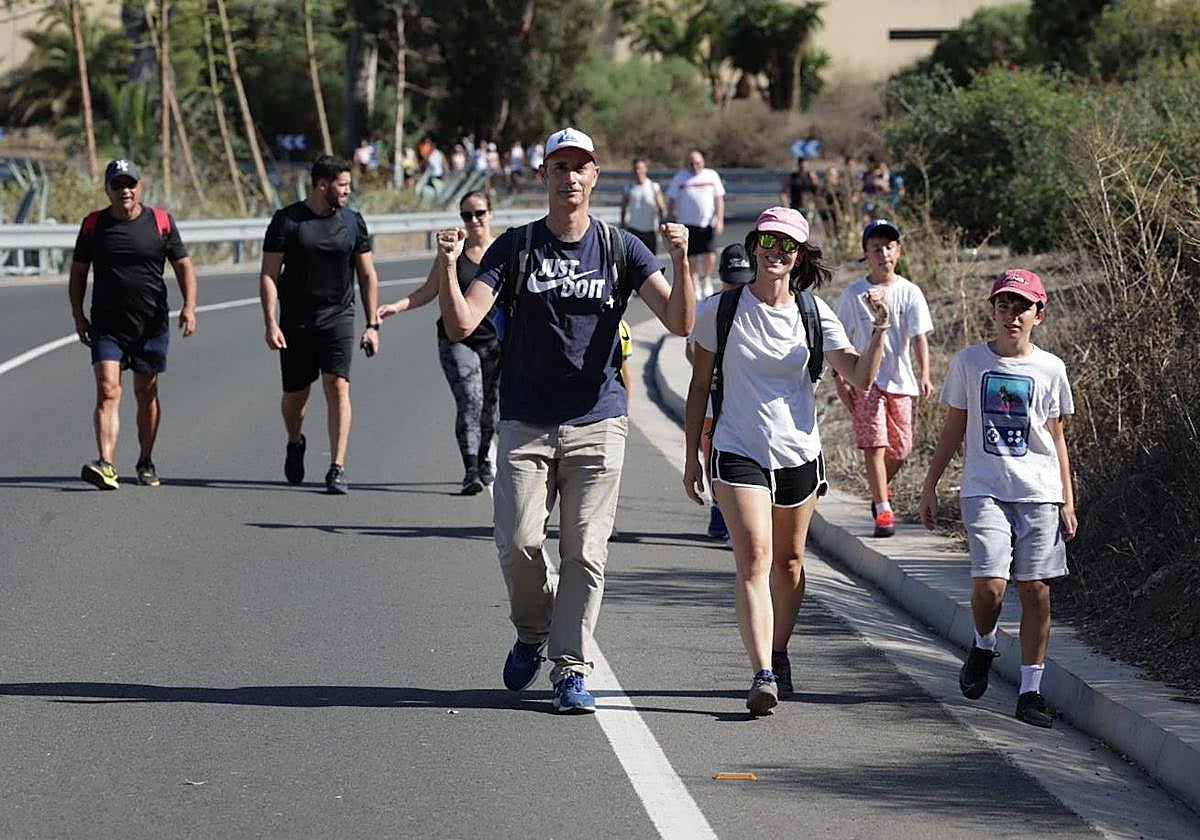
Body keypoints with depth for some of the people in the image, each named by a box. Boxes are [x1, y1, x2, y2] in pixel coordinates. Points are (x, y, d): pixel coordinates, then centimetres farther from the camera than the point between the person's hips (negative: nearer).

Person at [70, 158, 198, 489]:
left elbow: (183, 265, 6)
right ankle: (106, 465, -24)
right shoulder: (93, 224, 4)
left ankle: (145, 462, 25)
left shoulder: (161, 222, 2)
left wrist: (189, 306, -7)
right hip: (107, 325, 0)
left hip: (151, 325, 0)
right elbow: (78, 272, 12)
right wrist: (77, 315, 5)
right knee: (107, 391, -13)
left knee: (146, 394, 10)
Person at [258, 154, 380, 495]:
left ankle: (337, 469, -14)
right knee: (295, 394, 7)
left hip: (338, 317, 1)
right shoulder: (287, 220, -4)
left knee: (338, 387, -14)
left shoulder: (353, 222, 4)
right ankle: (295, 444, 40)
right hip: (295, 322, -1)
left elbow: (367, 275, 10)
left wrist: (372, 325, 5)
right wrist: (270, 324, -12)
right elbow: (268, 275, -3)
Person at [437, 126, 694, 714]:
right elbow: (460, 325, -6)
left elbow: (679, 322, -8)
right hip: (525, 424, 0)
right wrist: (448, 266, -23)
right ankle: (533, 633, 19)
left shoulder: (621, 249, 3)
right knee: (519, 542, -8)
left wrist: (680, 260, -24)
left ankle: (572, 669, 6)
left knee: (585, 551, -3)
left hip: (597, 424, 0)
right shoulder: (515, 247, 3)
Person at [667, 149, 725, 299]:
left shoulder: (712, 176, 6)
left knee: (710, 255, -7)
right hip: (688, 223, 0)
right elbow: (671, 201, 8)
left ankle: (706, 279, 20)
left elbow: (719, 199, 7)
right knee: (692, 257, -1)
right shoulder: (680, 178, 5)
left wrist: (720, 220, -3)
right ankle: (695, 286, 13)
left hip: (708, 223, 0)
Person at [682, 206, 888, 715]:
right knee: (754, 557, -17)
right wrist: (691, 458, 4)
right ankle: (763, 675, -24)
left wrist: (879, 331, -23)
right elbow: (699, 386, 6)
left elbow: (860, 377, -6)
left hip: (798, 453, 3)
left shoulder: (813, 314, 2)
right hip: (737, 451, -3)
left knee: (789, 561, 13)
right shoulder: (722, 311, -1)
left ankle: (779, 656, 33)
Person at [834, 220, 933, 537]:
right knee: (874, 443, -13)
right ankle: (883, 509, -9)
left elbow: (919, 336, -8)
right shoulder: (853, 294, -1)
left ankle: (882, 490, 37)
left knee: (900, 448, 7)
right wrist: (840, 379, -2)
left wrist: (924, 375, -22)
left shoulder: (909, 292, -1)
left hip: (899, 379, 2)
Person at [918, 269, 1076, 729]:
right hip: (985, 489, -1)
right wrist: (930, 485, 9)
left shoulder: (1050, 369, 5)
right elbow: (953, 429, 11)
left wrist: (1067, 500, 7)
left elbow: (1056, 439, 11)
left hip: (1039, 493, 1)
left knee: (1035, 589, -1)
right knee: (989, 584, -15)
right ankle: (983, 646, 18)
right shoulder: (969, 362, 4)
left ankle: (1030, 691, 6)